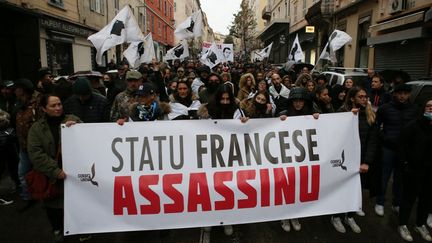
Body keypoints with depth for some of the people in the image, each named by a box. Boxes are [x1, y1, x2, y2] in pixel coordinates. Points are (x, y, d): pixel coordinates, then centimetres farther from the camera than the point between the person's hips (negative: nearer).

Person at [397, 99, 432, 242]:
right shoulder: (414, 125, -10)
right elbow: (402, 144, -6)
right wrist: (404, 163, -9)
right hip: (414, 169, -4)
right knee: (410, 197, 6)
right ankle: (403, 225, 22)